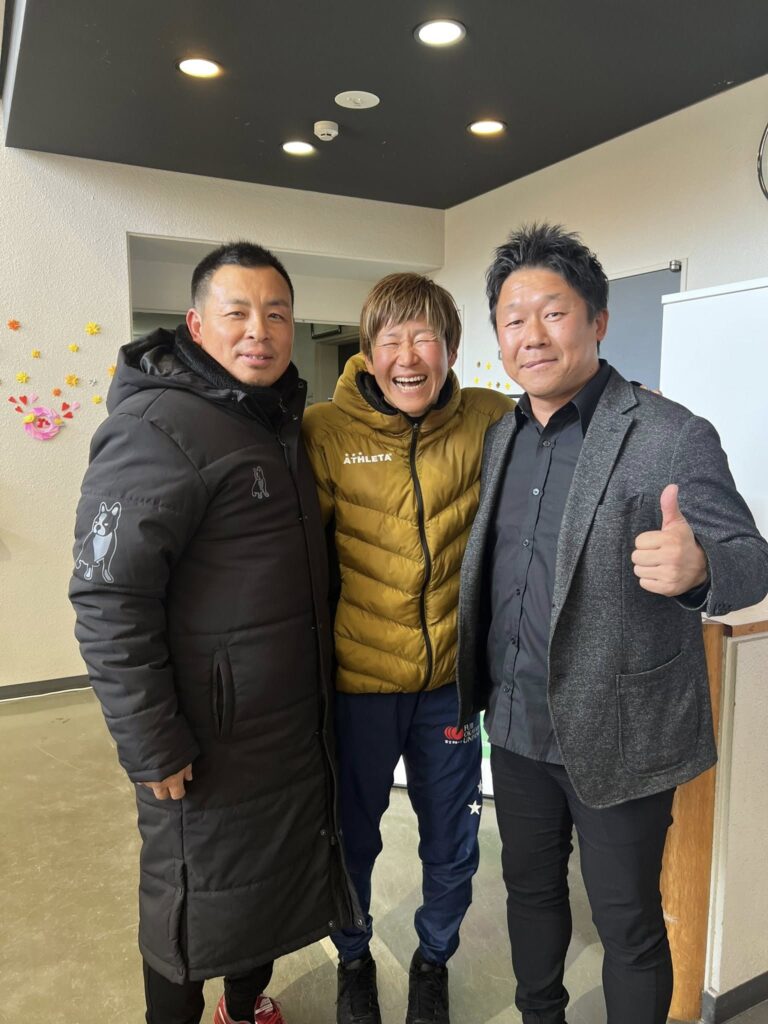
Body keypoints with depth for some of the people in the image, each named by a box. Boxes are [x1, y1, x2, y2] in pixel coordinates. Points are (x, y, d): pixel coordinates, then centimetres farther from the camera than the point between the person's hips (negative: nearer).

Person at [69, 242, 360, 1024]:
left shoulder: (281, 423, 8)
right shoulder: (157, 430, -20)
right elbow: (107, 602, -22)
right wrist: (151, 746, -19)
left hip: (294, 726, 8)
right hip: (210, 744, -8)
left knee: (277, 878, 24)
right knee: (198, 903, 13)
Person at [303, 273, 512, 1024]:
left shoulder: (488, 422, -7)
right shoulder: (325, 432, -12)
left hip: (451, 677, 2)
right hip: (358, 679, -1)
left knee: (452, 846, 20)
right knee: (352, 838, 21)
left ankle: (434, 959, 52)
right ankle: (354, 958, 52)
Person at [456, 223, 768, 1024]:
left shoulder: (671, 437, -14)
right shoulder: (501, 438, 5)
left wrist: (698, 567, -38)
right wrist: (467, 688, 8)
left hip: (618, 738, -5)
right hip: (517, 726, 6)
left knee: (628, 924, 14)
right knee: (530, 890, 24)